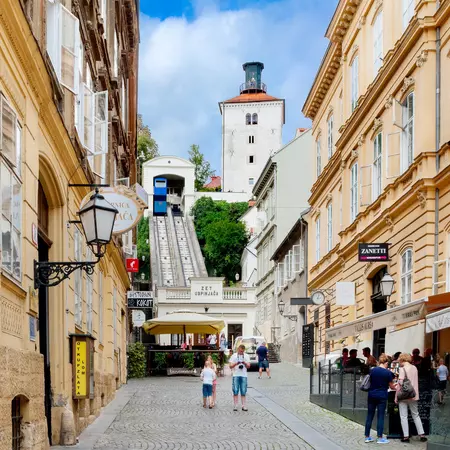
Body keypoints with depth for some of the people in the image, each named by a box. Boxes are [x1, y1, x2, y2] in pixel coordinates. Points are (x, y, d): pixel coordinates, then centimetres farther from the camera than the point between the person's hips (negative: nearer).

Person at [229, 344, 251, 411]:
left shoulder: (246, 356, 10)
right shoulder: (234, 356, 5)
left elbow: (248, 366, 6)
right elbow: (230, 366, 1)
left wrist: (244, 363, -14)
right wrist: (236, 363, -16)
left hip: (244, 375, 1)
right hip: (236, 375, -1)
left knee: (243, 392, 1)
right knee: (235, 391, -3)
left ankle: (244, 406, 4)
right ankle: (235, 406, 1)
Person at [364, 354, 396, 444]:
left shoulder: (372, 370, 1)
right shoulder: (388, 373, -8)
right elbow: (391, 386, 3)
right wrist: (396, 387, 24)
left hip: (371, 395, 3)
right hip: (382, 396, -3)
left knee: (369, 416, 9)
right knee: (380, 417, 2)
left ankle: (367, 437, 13)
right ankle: (379, 437, 4)